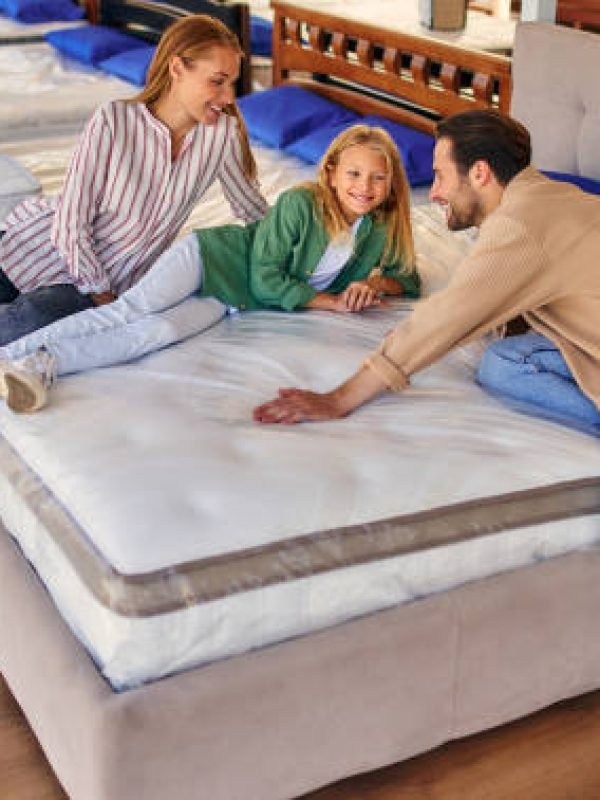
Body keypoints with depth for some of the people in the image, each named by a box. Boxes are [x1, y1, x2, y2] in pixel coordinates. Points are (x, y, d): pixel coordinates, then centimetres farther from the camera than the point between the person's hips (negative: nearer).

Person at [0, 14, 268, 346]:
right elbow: (70, 224, -16)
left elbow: (253, 208, 6)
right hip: (41, 247, -1)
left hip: (107, 281, 1)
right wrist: (100, 294, -15)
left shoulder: (223, 133, -10)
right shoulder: (114, 120, -18)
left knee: (29, 322, -30)